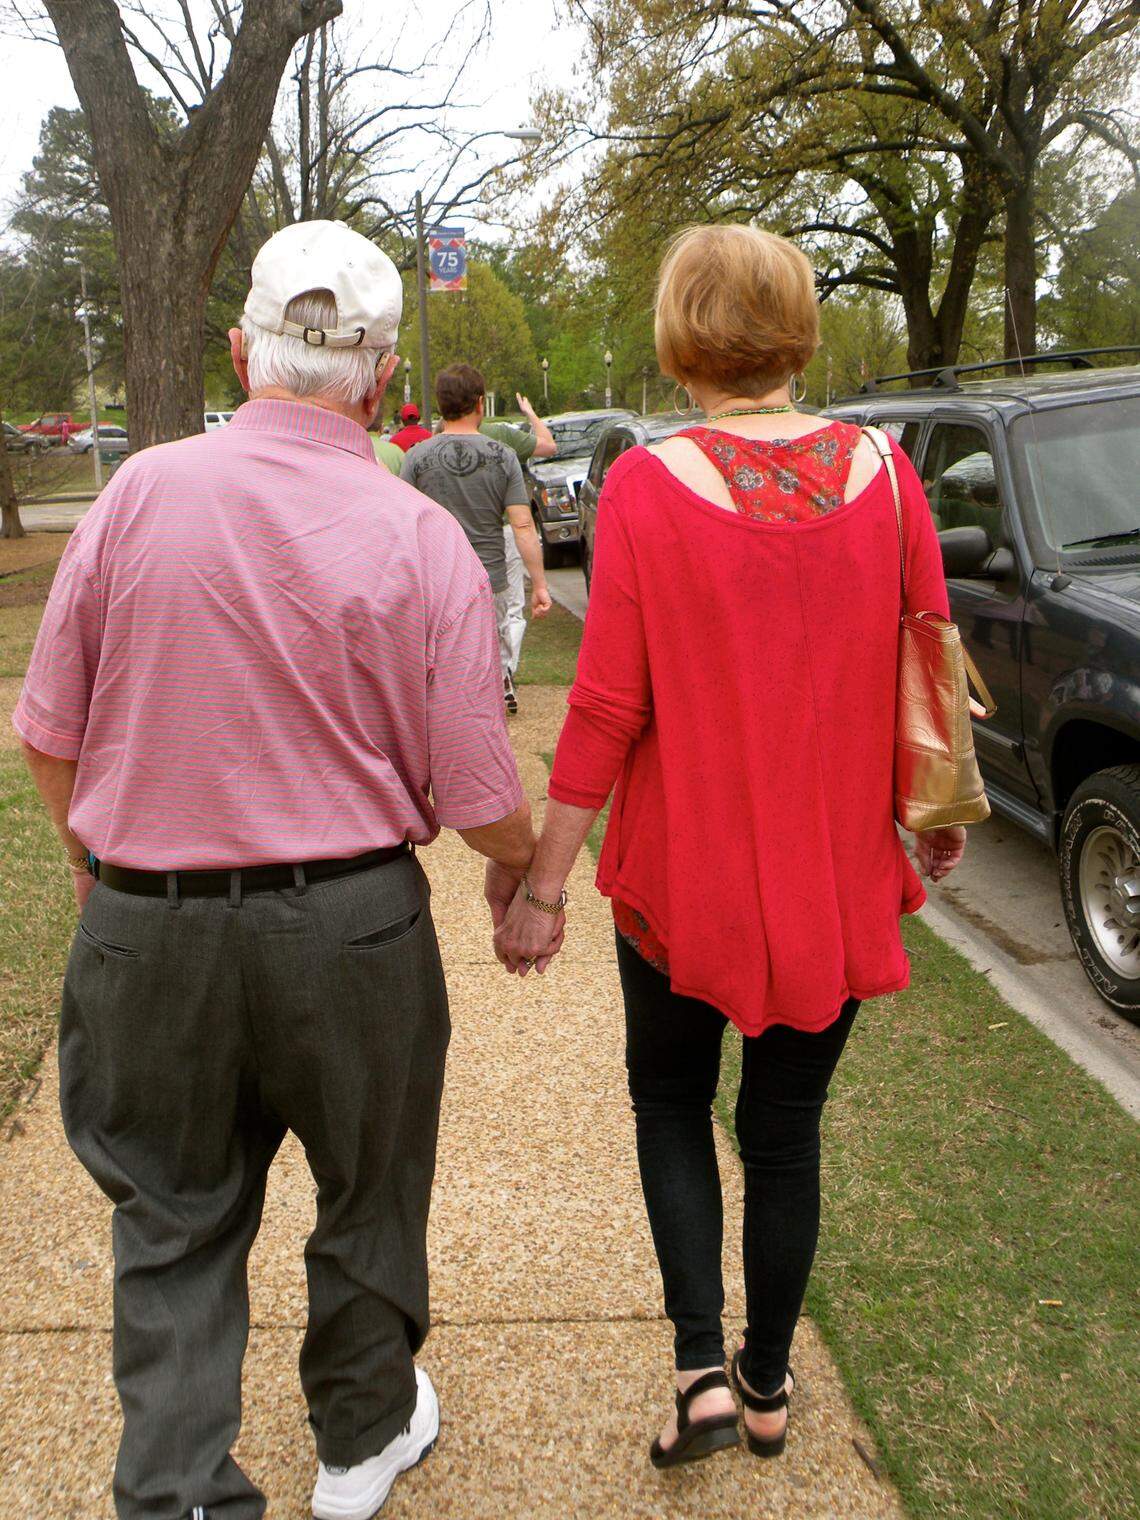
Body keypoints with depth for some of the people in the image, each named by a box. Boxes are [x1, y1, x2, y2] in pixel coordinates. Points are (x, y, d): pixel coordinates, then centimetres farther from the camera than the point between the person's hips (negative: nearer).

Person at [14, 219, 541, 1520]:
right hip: (349, 925, 0)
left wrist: (88, 852, 19)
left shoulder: (139, 494, -7)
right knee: (366, 1196, 22)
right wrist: (519, 861, 13)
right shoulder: (420, 539, -11)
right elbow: (478, 802, -10)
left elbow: (48, 737, -1)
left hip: (149, 924, 1)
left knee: (174, 1225, 18)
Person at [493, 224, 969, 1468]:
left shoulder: (647, 485, -14)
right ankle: (769, 1382, 36)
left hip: (686, 866, -2)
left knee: (670, 1101, 23)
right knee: (785, 1130, 19)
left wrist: (543, 883, -5)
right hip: (836, 871, 3)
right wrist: (939, 815, 18)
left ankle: (701, 1369, 15)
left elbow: (609, 707, -14)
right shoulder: (882, 473, -5)